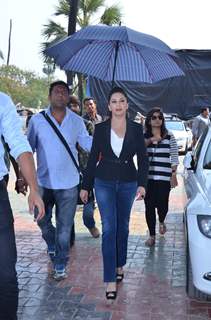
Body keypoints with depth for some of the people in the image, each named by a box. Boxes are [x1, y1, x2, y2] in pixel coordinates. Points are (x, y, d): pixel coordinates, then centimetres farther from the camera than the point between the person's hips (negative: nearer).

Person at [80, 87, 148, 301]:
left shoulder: (136, 128, 0)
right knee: (109, 229, -7)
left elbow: (142, 158, 1)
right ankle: (111, 280, -5)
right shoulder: (101, 128, -2)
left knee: (123, 226, 14)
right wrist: (85, 186, 3)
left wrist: (142, 184, -10)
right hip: (104, 182, -1)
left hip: (128, 182, 2)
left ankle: (119, 265, 33)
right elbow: (93, 158, 3)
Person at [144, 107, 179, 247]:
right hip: (147, 177, 1)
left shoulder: (169, 136, 5)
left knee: (162, 204, 1)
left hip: (164, 177, -1)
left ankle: (161, 222, 37)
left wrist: (174, 174, 1)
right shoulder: (144, 137, 7)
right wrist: (150, 140, -20)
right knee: (149, 206, 1)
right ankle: (152, 235, 13)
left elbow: (174, 157, 6)